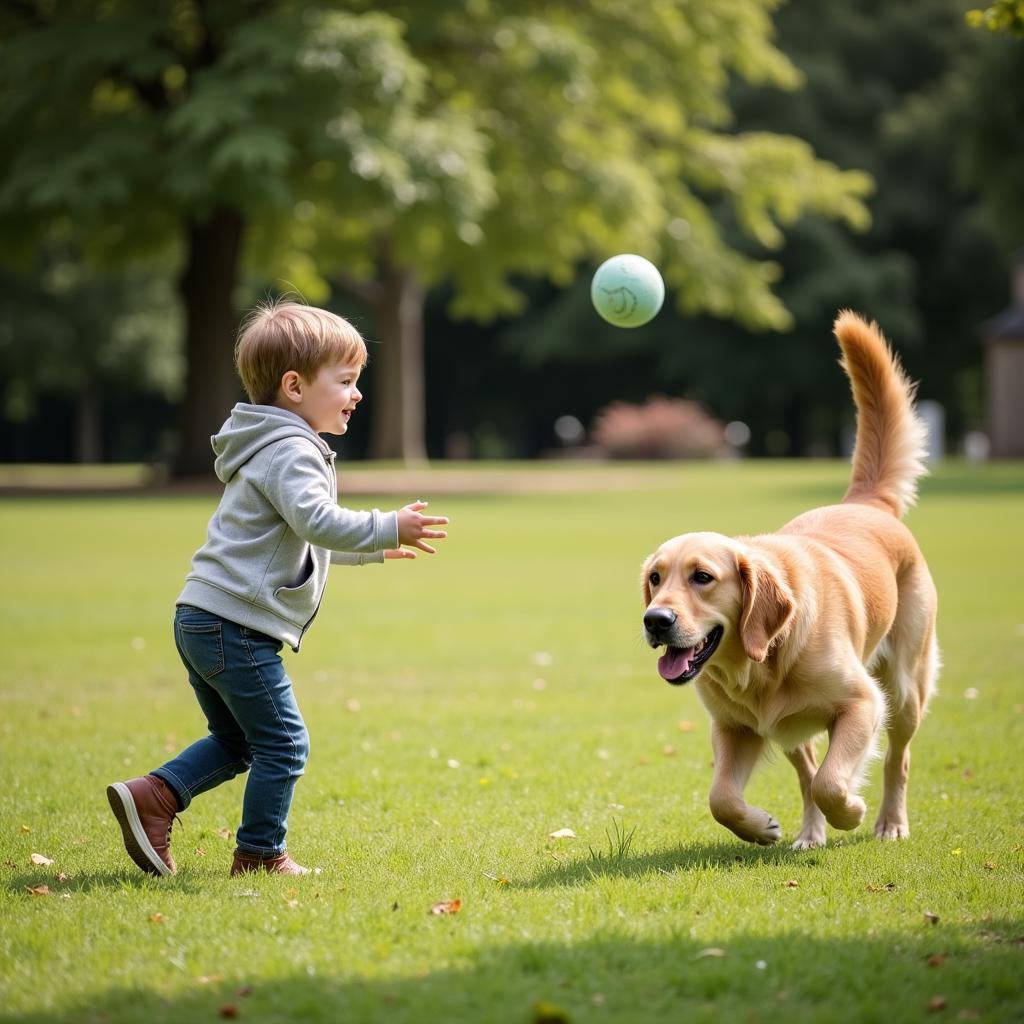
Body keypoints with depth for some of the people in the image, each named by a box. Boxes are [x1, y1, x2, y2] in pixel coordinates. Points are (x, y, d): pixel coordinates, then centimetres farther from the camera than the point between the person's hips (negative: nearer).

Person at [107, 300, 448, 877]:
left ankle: (152, 796, 10)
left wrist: (374, 547, 31)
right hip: (238, 627, -11)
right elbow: (317, 521, -30)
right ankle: (260, 855, 8)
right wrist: (388, 529, -26)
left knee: (237, 741, 20)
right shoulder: (289, 452, -14)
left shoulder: (273, 449, 21)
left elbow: (303, 537, 33)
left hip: (203, 621, 11)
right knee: (283, 742, 0)